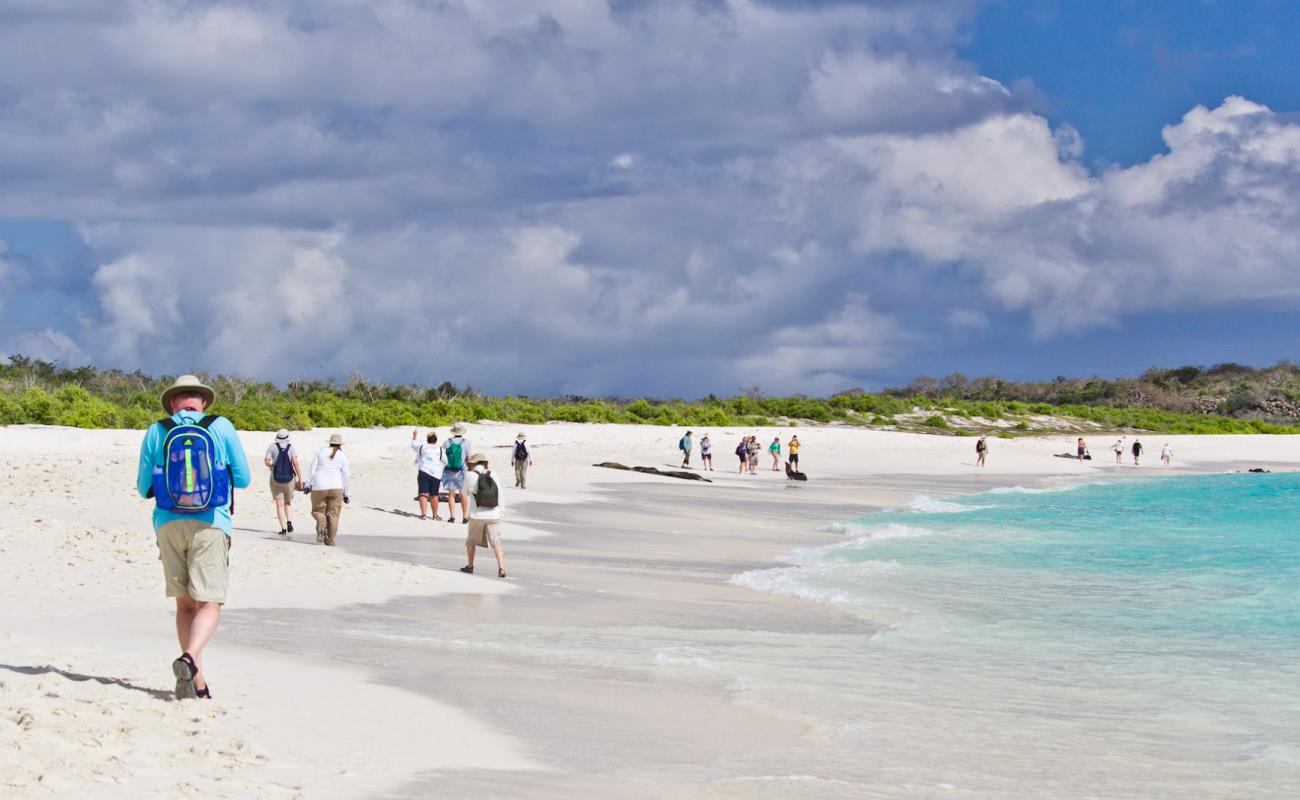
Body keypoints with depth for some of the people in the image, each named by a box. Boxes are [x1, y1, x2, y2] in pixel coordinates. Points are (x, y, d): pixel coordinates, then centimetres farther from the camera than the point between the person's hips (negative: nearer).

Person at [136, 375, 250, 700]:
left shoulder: (155, 433, 3)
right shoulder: (222, 427, 0)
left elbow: (143, 488, 9)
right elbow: (243, 479, 7)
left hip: (169, 525, 2)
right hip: (210, 526, -2)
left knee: (185, 603, 12)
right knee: (209, 605, -4)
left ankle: (197, 682, 9)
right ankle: (189, 658, -31)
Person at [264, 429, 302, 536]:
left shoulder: (273, 446, -4)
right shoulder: (291, 447, -4)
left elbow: (266, 461, -12)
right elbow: (295, 462, -13)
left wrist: (272, 465, 11)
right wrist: (300, 478, -11)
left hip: (276, 479, -1)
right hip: (290, 479, 1)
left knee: (279, 505, 1)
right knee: (288, 502, 21)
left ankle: (283, 528, -9)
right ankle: (288, 521, 0)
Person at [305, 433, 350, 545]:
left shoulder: (321, 452, 5)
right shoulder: (342, 455, 3)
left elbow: (313, 469, 1)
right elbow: (345, 475, 1)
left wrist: (308, 485, 6)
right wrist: (346, 493, 7)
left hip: (319, 487, 0)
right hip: (336, 487, 0)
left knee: (318, 510, 12)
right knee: (333, 514, 5)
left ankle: (321, 526, -18)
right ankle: (329, 539, 0)